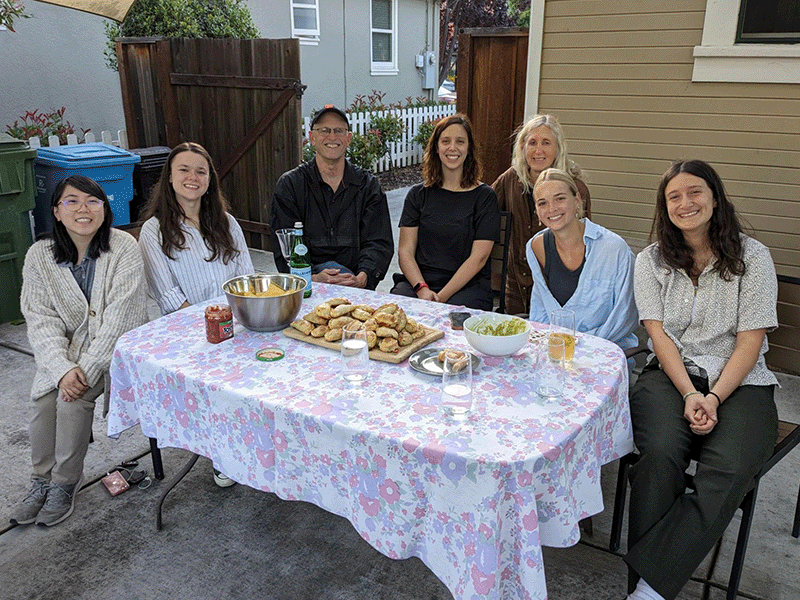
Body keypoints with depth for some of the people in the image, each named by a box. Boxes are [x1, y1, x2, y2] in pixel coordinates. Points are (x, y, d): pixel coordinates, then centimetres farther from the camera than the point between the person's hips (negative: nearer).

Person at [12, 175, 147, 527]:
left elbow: (118, 318, -19)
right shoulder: (39, 256, -3)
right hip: (64, 349, 4)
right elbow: (41, 320, -7)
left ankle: (65, 484, -2)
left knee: (74, 399, -22)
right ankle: (42, 480, 7)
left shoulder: (123, 248, -15)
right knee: (43, 401, -16)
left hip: (113, 346, -3)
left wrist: (87, 368, -24)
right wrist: (63, 369, -23)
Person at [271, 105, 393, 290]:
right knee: (328, 265, -33)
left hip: (357, 283, 2)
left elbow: (379, 243, 3)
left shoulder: (368, 184, 11)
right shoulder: (289, 184, 6)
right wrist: (312, 278, -23)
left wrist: (361, 278, -19)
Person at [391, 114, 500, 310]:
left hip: (467, 285, -2)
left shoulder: (484, 196, 4)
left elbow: (479, 257, -5)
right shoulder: (418, 194, 12)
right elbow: (405, 251, 6)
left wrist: (442, 296, -15)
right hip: (418, 281, 2)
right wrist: (422, 289, -13)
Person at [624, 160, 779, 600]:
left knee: (730, 468, -30)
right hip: (671, 375, 1)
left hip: (739, 382, -1)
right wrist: (690, 394, -15)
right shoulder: (651, 261, 8)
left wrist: (714, 398, -16)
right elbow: (659, 335, 0)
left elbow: (750, 341, -3)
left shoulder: (752, 257, 3)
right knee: (660, 453, -30)